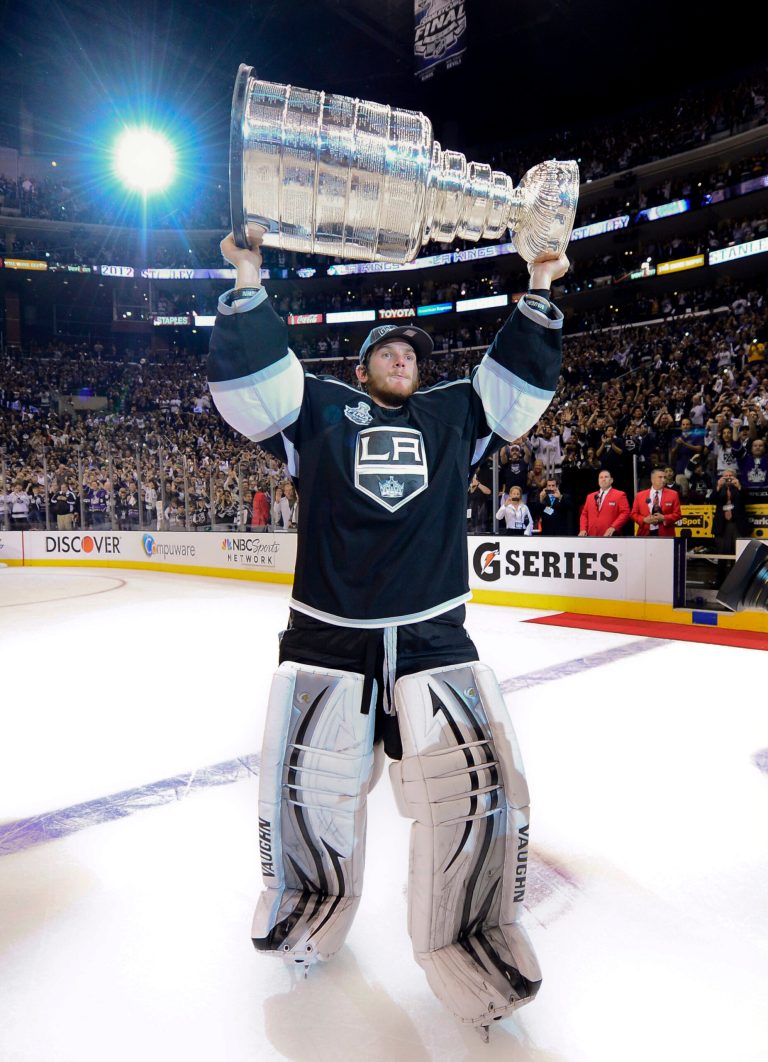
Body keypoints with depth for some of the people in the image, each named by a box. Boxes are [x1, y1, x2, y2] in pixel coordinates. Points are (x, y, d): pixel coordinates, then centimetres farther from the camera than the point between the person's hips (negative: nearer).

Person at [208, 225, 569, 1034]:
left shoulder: (452, 414, 16)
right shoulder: (319, 407, 9)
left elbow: (521, 383, 15)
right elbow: (245, 379, -1)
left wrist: (537, 293, 9)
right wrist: (248, 285, -7)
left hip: (434, 641, 1)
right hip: (326, 641, -1)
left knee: (478, 788, -7)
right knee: (305, 786, 3)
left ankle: (470, 932, 19)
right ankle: (316, 899, 36)